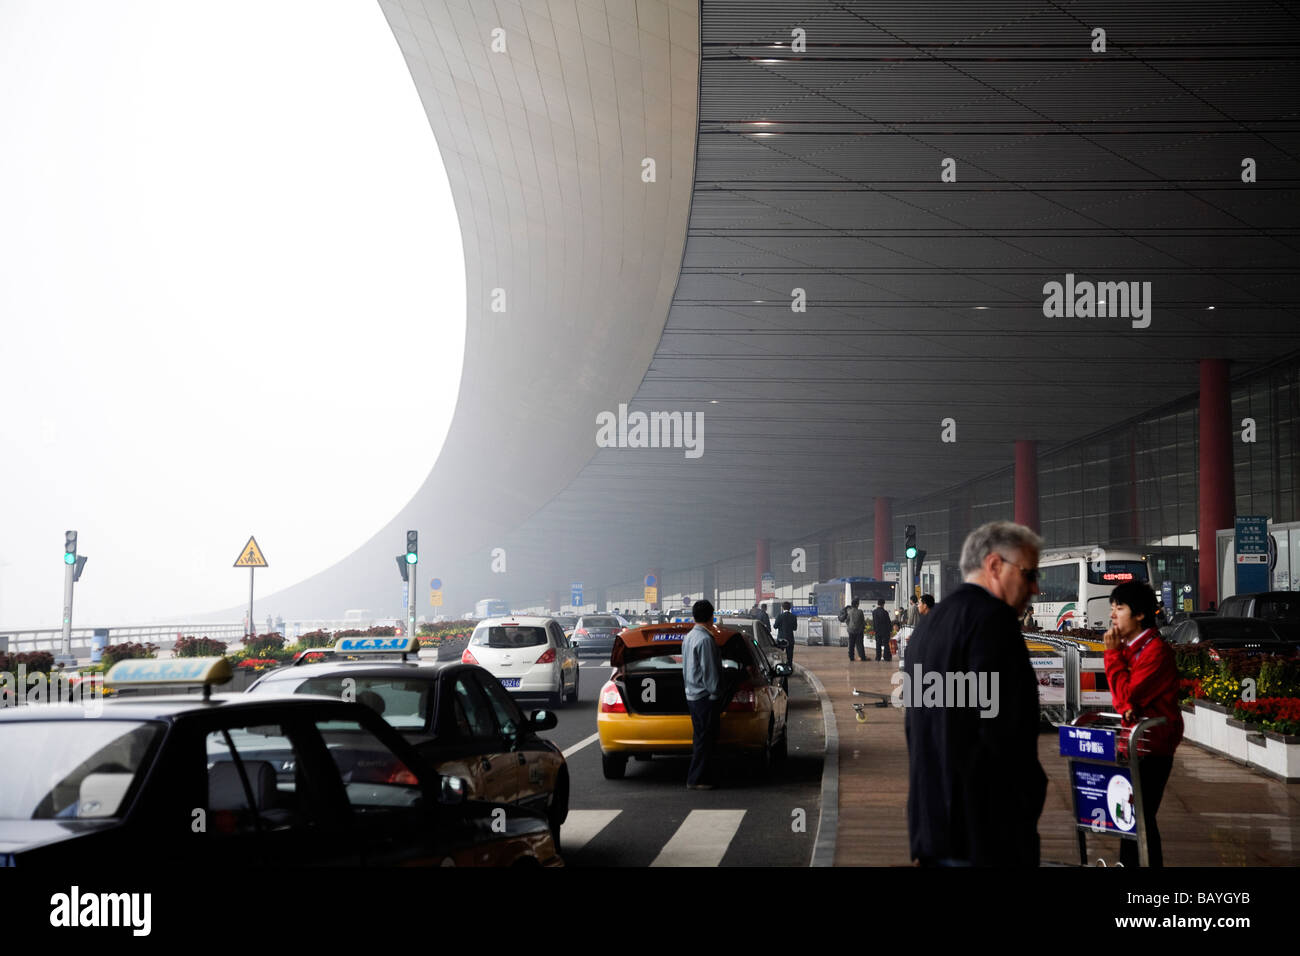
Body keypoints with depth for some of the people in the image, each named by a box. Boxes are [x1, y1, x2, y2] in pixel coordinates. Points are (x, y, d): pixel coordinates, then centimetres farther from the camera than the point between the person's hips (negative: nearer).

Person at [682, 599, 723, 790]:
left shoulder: (689, 637, 13)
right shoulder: (705, 639, -17)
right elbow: (709, 671, -18)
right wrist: (715, 694, -12)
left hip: (692, 694, 10)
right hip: (704, 696, -10)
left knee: (700, 738, 14)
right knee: (704, 739, -5)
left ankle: (698, 778, 18)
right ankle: (697, 780, -3)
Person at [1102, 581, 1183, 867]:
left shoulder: (1157, 650, -17)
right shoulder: (1128, 646, 12)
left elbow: (1127, 695, -20)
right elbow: (1119, 695, 9)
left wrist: (1113, 654, -14)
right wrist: (1126, 707, -14)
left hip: (1153, 748, -9)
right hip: (1133, 743, 9)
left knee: (1139, 817, -8)